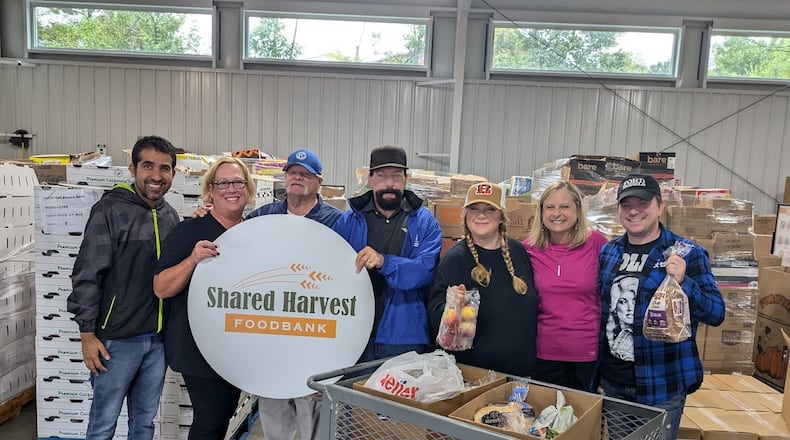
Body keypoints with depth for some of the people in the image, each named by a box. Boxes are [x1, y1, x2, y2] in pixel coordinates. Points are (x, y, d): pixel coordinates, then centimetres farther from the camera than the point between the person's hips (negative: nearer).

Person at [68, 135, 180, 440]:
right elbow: (88, 274, -10)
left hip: (158, 338, 5)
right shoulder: (111, 210, -9)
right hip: (118, 338, -5)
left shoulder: (171, 216, 8)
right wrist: (87, 333, -12)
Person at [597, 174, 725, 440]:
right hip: (611, 381, 4)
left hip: (661, 386, -4)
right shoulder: (608, 251, 4)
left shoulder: (687, 253, -9)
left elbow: (716, 313, -10)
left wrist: (682, 283, -28)